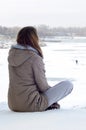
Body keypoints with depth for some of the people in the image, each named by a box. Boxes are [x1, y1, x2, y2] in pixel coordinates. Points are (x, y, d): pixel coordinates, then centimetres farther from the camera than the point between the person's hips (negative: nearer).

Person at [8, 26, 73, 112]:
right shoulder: (35, 58, -17)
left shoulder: (12, 55, 4)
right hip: (30, 105, -8)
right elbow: (42, 86, -12)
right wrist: (53, 90, 10)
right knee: (68, 85, 2)